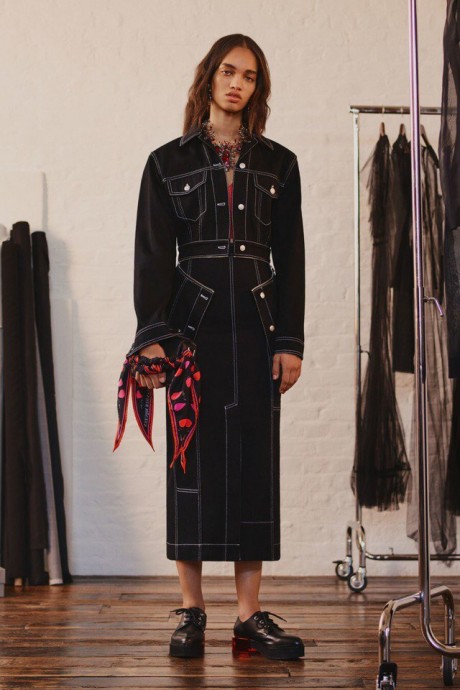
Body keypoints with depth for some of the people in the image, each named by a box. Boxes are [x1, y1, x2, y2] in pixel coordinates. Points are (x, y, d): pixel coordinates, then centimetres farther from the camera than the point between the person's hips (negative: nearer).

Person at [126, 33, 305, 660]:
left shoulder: (278, 163, 12)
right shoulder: (168, 162, 7)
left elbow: (290, 257, 9)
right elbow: (153, 254, 0)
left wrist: (290, 339, 0)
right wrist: (153, 336, -11)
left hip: (257, 326, 2)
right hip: (193, 325, -1)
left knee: (255, 460, 0)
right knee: (194, 460, -1)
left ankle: (250, 616, 6)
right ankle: (191, 611, 6)